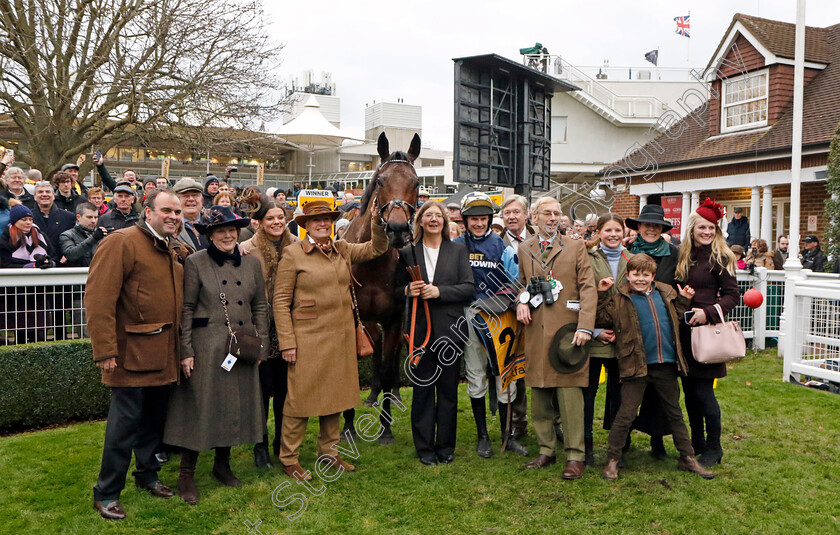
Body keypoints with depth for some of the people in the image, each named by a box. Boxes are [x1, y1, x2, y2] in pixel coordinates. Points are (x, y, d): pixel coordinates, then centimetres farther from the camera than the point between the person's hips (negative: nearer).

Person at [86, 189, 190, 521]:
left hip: (165, 354, 7)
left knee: (154, 418, 17)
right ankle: (106, 493, 15)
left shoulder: (176, 250, 13)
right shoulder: (121, 243, -11)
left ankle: (147, 474, 35)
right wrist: (105, 351, -20)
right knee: (125, 422, 0)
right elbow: (99, 300, -17)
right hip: (133, 353, -7)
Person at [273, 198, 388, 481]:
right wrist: (287, 341, -12)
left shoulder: (343, 250, 10)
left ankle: (328, 451, 30)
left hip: (341, 336, 6)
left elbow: (377, 248, 10)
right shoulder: (293, 253, -5)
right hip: (308, 338, -5)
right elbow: (281, 301, -7)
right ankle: (288, 458, 17)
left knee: (336, 394, 14)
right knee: (300, 397, 2)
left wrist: (377, 221, -6)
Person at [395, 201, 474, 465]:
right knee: (422, 389, 5)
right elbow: (396, 290, 11)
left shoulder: (458, 251, 7)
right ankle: (424, 447, 16)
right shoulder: (407, 252, 9)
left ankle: (445, 446, 19)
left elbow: (469, 288, -2)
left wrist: (440, 291, -14)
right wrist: (408, 290, -11)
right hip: (420, 330, 0)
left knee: (448, 389, 6)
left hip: (450, 329, 0)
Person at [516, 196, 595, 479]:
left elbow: (588, 288, 0)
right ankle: (546, 450, 21)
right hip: (536, 331, 3)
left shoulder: (576, 247, 6)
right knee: (539, 394, 7)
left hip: (566, 328, -3)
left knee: (570, 394, -5)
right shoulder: (524, 249, 14)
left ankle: (575, 456, 5)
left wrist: (585, 326, -12)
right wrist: (522, 301, 3)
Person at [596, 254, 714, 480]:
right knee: (626, 415, -1)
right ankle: (612, 461, 10)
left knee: (675, 413, 17)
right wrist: (602, 294, -16)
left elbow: (676, 319, 22)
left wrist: (684, 300, 10)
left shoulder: (665, 293, 9)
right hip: (636, 365, -4)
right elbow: (601, 320, -10)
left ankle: (688, 458, 30)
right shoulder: (620, 298, -5)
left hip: (666, 365, 5)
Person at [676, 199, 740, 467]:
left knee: (703, 391, -4)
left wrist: (708, 312, -19)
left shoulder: (719, 257, -4)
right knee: (689, 389, 11)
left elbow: (733, 294, -7)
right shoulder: (684, 256, 11)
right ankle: (697, 443, 24)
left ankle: (714, 448, 12)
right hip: (684, 330, 6)